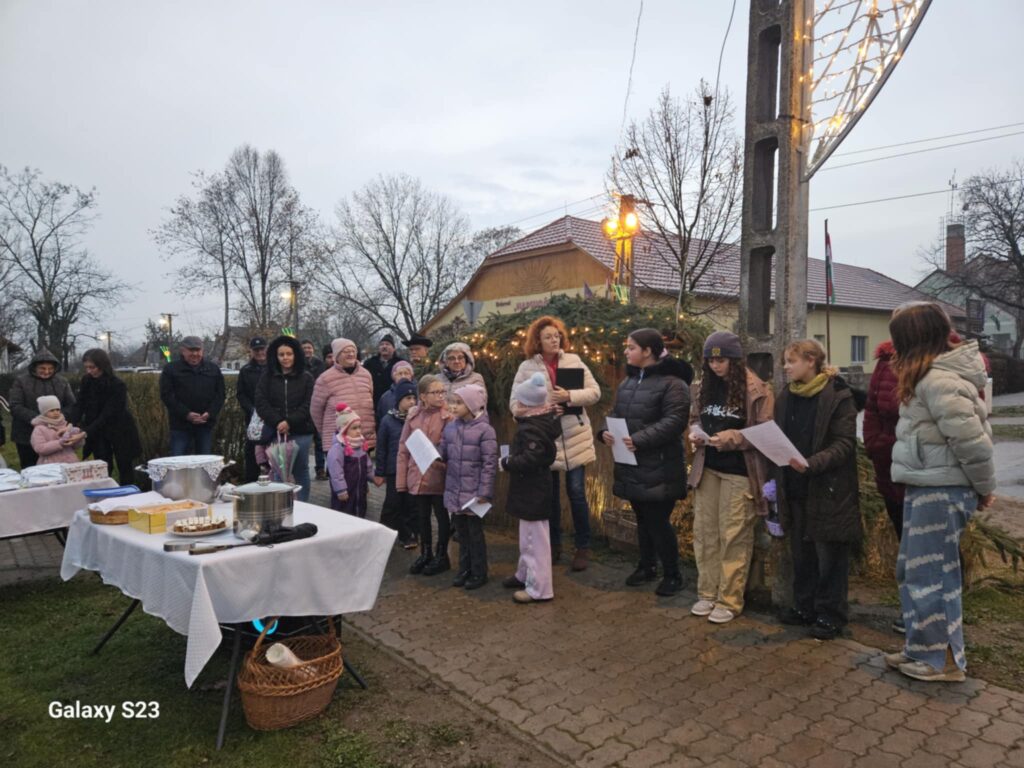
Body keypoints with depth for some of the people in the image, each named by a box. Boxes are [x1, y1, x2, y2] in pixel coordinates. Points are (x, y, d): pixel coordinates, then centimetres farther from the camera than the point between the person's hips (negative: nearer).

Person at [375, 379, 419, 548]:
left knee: (411, 504, 8)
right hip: (394, 470, -1)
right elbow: (381, 448, 0)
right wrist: (379, 472, 1)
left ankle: (408, 535, 21)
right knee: (393, 503, 5)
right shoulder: (388, 420, -3)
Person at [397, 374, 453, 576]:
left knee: (442, 516, 12)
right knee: (422, 517, 18)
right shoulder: (413, 415, 0)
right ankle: (425, 554, 36)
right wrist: (402, 479, 4)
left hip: (439, 477, -4)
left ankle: (441, 556, 29)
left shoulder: (449, 416, -12)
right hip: (417, 476, 4)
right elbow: (403, 448, 4)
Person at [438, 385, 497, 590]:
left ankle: (479, 573, 21)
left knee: (475, 533, 7)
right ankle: (464, 570, 31)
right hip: (454, 491, 5)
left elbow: (489, 464, -14)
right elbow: (441, 453, 13)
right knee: (462, 533, 17)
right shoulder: (449, 427, 4)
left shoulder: (484, 429, -13)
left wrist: (484, 492, -16)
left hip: (474, 492, -5)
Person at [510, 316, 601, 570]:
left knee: (576, 493, 1)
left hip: (574, 437, 0)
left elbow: (595, 392, 0)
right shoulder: (526, 367, 0)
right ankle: (553, 545, 26)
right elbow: (514, 403, -2)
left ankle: (583, 547, 15)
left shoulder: (574, 361, 2)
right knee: (550, 495, 11)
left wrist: (570, 396, -16)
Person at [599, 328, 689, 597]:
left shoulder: (671, 383, -13)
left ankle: (672, 574, 17)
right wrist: (605, 431, -5)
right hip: (632, 466, 8)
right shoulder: (627, 382, 14)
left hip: (659, 468, -8)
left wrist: (640, 440, -28)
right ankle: (647, 566, 36)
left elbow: (673, 422, -22)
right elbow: (615, 413, 17)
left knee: (658, 521, -1)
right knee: (642, 519, 19)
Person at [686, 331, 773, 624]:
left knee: (734, 537, 2)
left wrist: (732, 437, -21)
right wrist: (695, 433, -2)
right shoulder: (703, 387, 8)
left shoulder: (756, 390, -10)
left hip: (739, 472, -5)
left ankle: (730, 600, 13)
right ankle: (707, 593, 23)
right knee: (704, 532, 10)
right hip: (707, 468, 6)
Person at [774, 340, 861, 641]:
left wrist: (812, 464, -28)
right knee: (802, 554, 16)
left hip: (828, 489, -6)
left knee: (830, 557, 5)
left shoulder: (838, 396, -11)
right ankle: (804, 607, 30)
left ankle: (830, 615, 19)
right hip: (795, 489, 6)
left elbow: (845, 444, -15)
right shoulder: (786, 396, 8)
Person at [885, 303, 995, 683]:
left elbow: (973, 441, -22)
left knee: (930, 574, 1)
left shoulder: (938, 381, -21)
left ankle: (944, 660, 16)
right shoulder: (935, 374, 11)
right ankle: (922, 649, 28)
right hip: (926, 487, 10)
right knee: (912, 571, 16)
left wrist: (984, 488, -8)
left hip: (941, 490, -10)